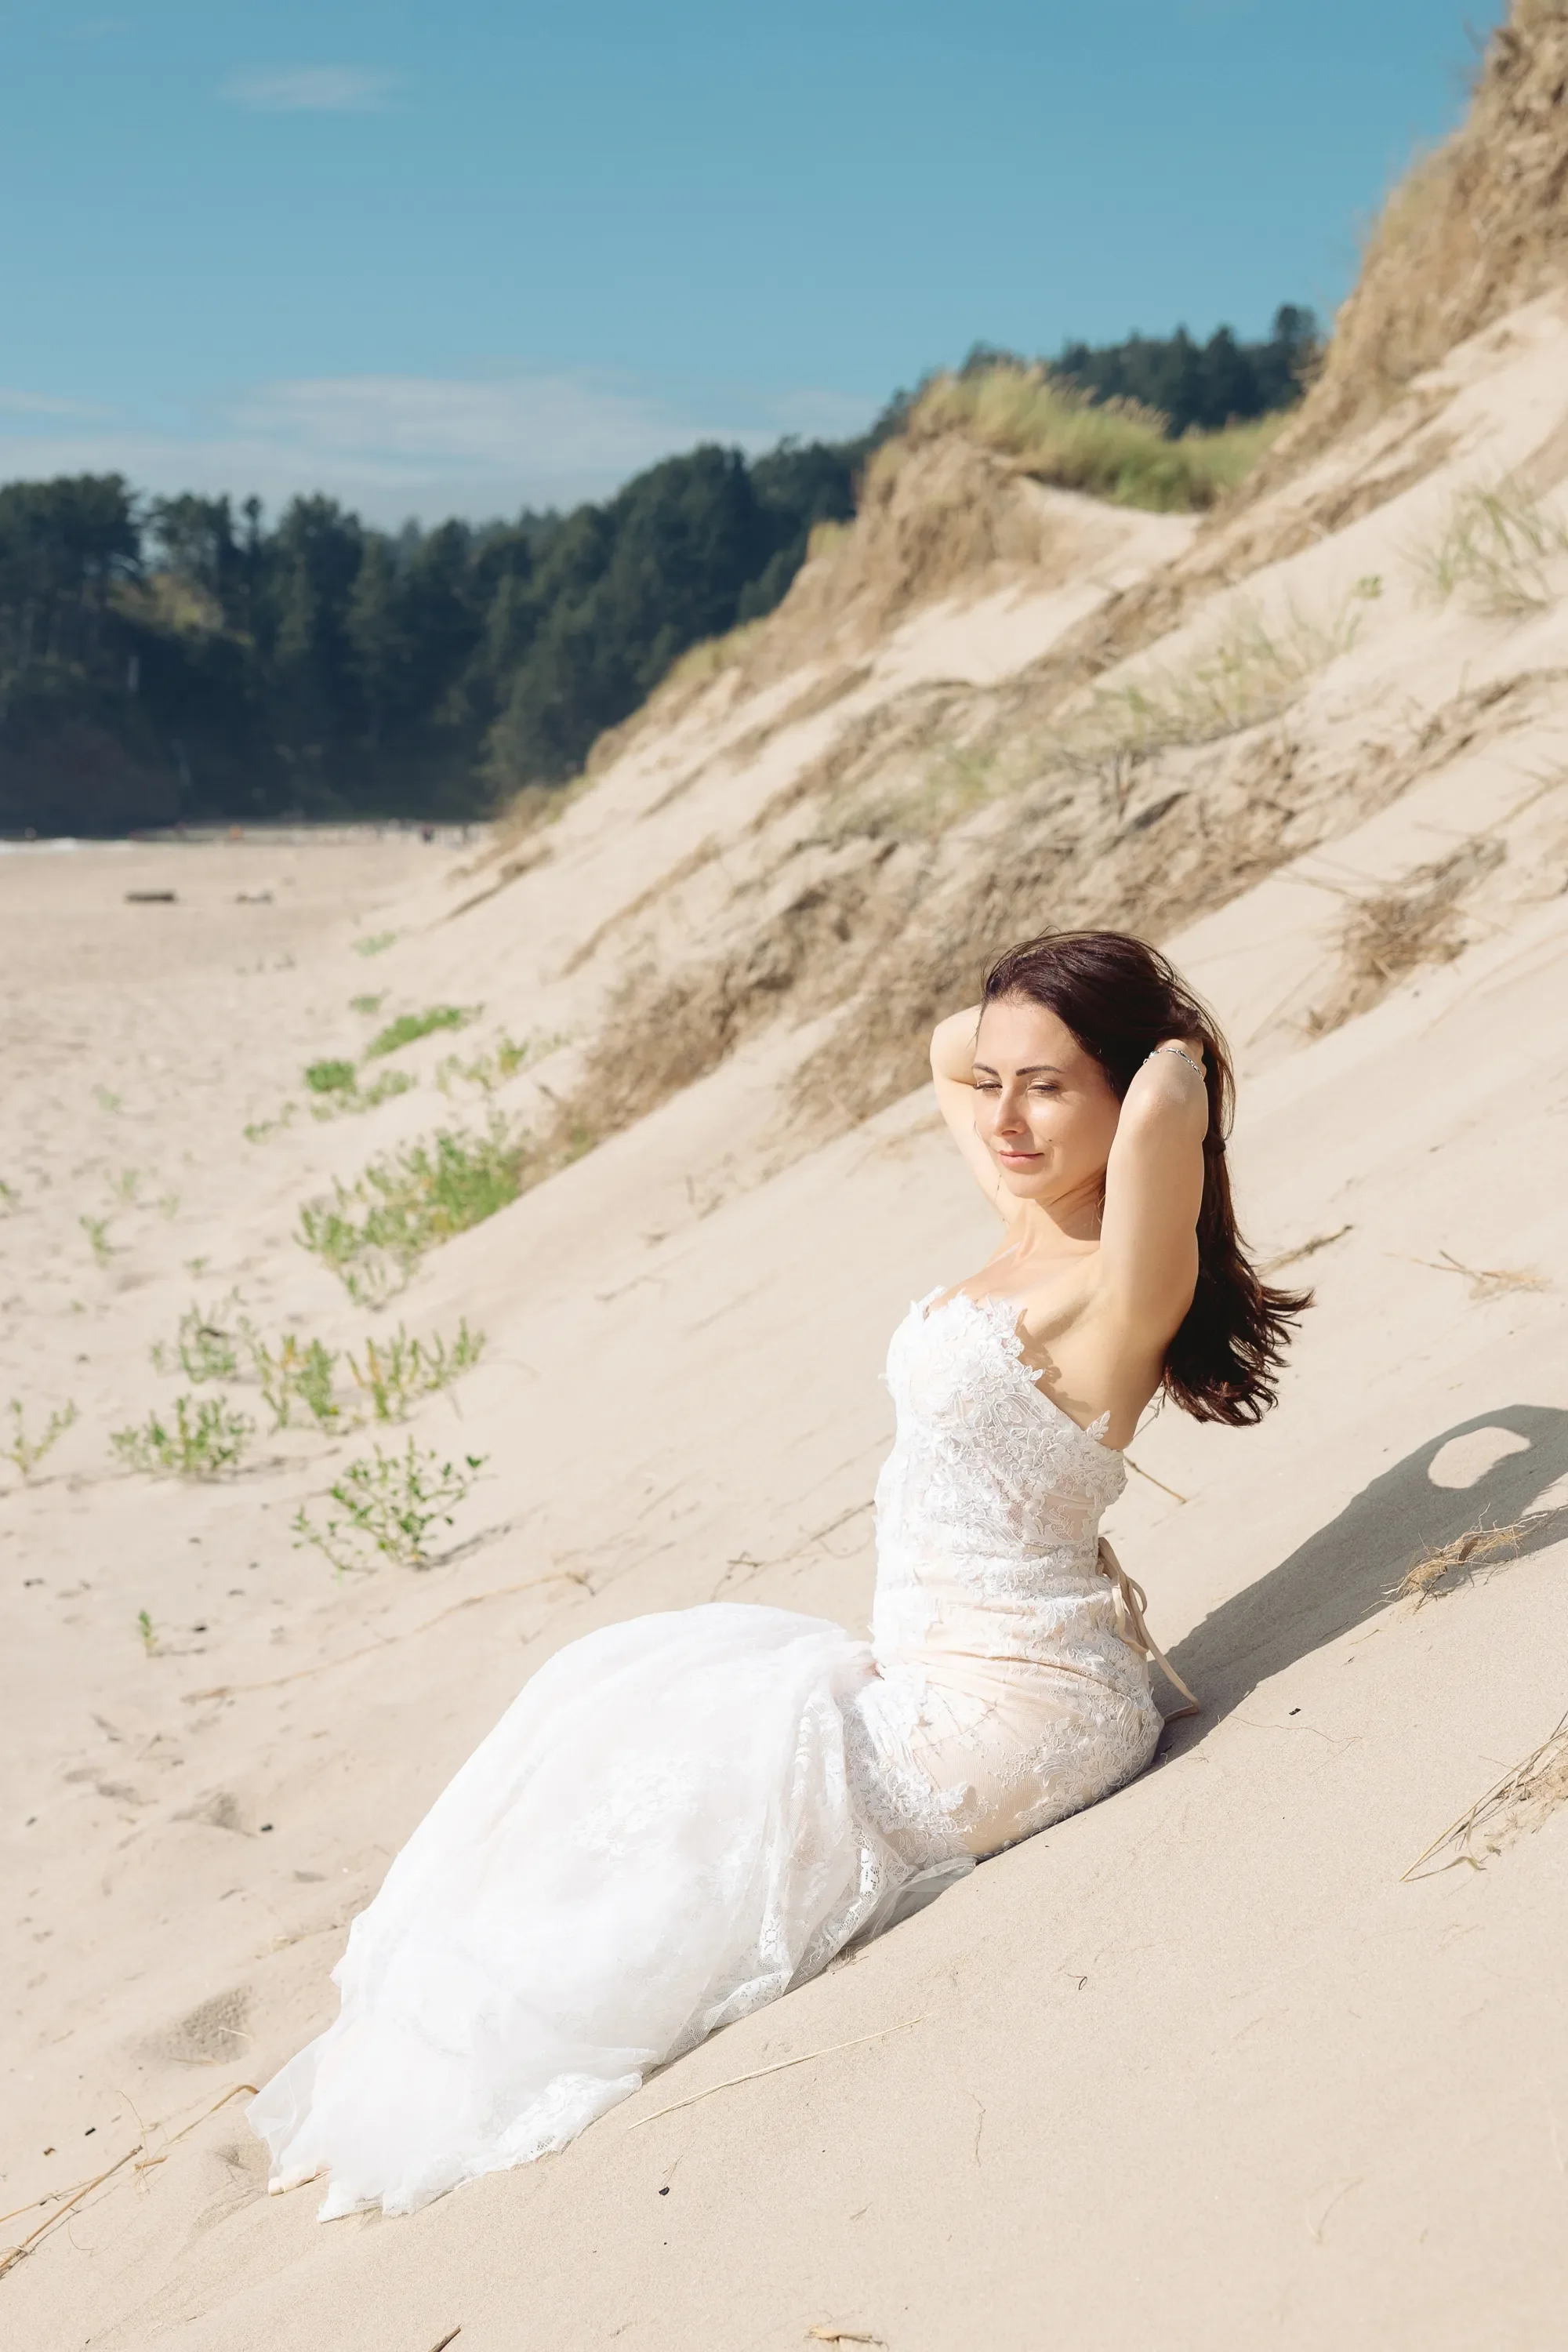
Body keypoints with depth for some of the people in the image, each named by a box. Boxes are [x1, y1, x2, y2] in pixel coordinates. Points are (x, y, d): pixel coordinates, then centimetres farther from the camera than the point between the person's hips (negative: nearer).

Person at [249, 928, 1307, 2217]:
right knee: (606, 1693, 10)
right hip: (932, 1677, 10)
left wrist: (1175, 1052, -22)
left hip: (1008, 1714, -10)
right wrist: (1038, 1005, 8)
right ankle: (418, 2049, 14)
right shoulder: (1030, 1228, 5)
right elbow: (948, 1050, 23)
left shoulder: (1121, 1285, -22)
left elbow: (1165, 1113, -44)